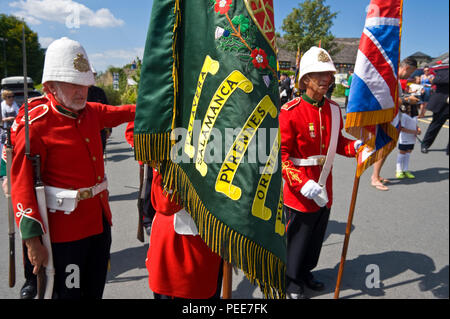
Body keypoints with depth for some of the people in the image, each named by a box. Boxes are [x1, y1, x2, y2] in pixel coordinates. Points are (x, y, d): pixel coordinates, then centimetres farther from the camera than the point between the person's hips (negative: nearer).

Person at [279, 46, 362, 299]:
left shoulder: (334, 109, 3)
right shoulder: (290, 112, -18)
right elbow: (280, 155, -20)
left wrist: (355, 147, -7)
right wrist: (303, 184, -28)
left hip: (325, 190, 7)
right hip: (300, 193, -6)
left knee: (317, 236, 22)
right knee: (297, 238, 10)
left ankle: (306, 271, 46)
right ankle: (292, 283, 34)